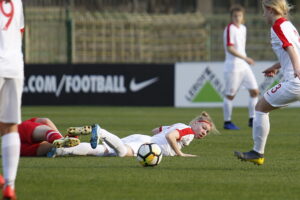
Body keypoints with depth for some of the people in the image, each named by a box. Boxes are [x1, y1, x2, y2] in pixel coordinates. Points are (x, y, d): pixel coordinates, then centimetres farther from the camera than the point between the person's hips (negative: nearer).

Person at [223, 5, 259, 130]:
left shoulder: (243, 28, 14)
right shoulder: (230, 29, -11)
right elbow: (229, 49, -19)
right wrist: (245, 58, -25)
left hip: (244, 66, 8)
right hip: (232, 67, -8)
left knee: (254, 91, 1)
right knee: (230, 95, -1)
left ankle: (252, 120, 7)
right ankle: (227, 122, 8)